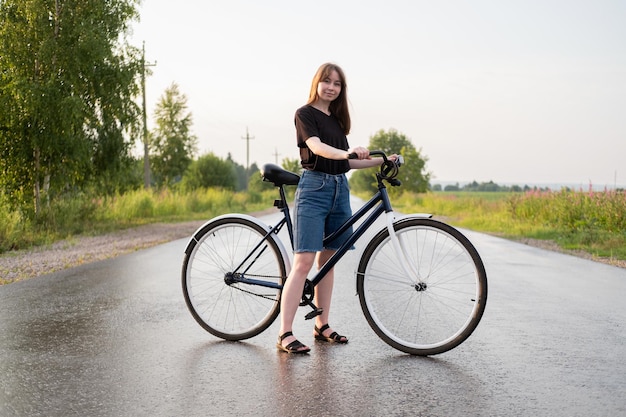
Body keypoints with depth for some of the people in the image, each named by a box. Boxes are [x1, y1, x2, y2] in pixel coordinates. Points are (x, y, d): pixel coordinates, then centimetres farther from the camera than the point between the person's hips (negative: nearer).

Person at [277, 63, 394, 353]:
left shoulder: (337, 119, 19)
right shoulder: (305, 114, -2)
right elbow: (317, 147, -20)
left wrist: (380, 161, 12)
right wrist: (347, 152, -37)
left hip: (339, 190, 7)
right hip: (314, 188, -7)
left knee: (327, 261, 10)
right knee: (304, 262, -14)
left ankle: (322, 326, 18)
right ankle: (285, 334, -13)